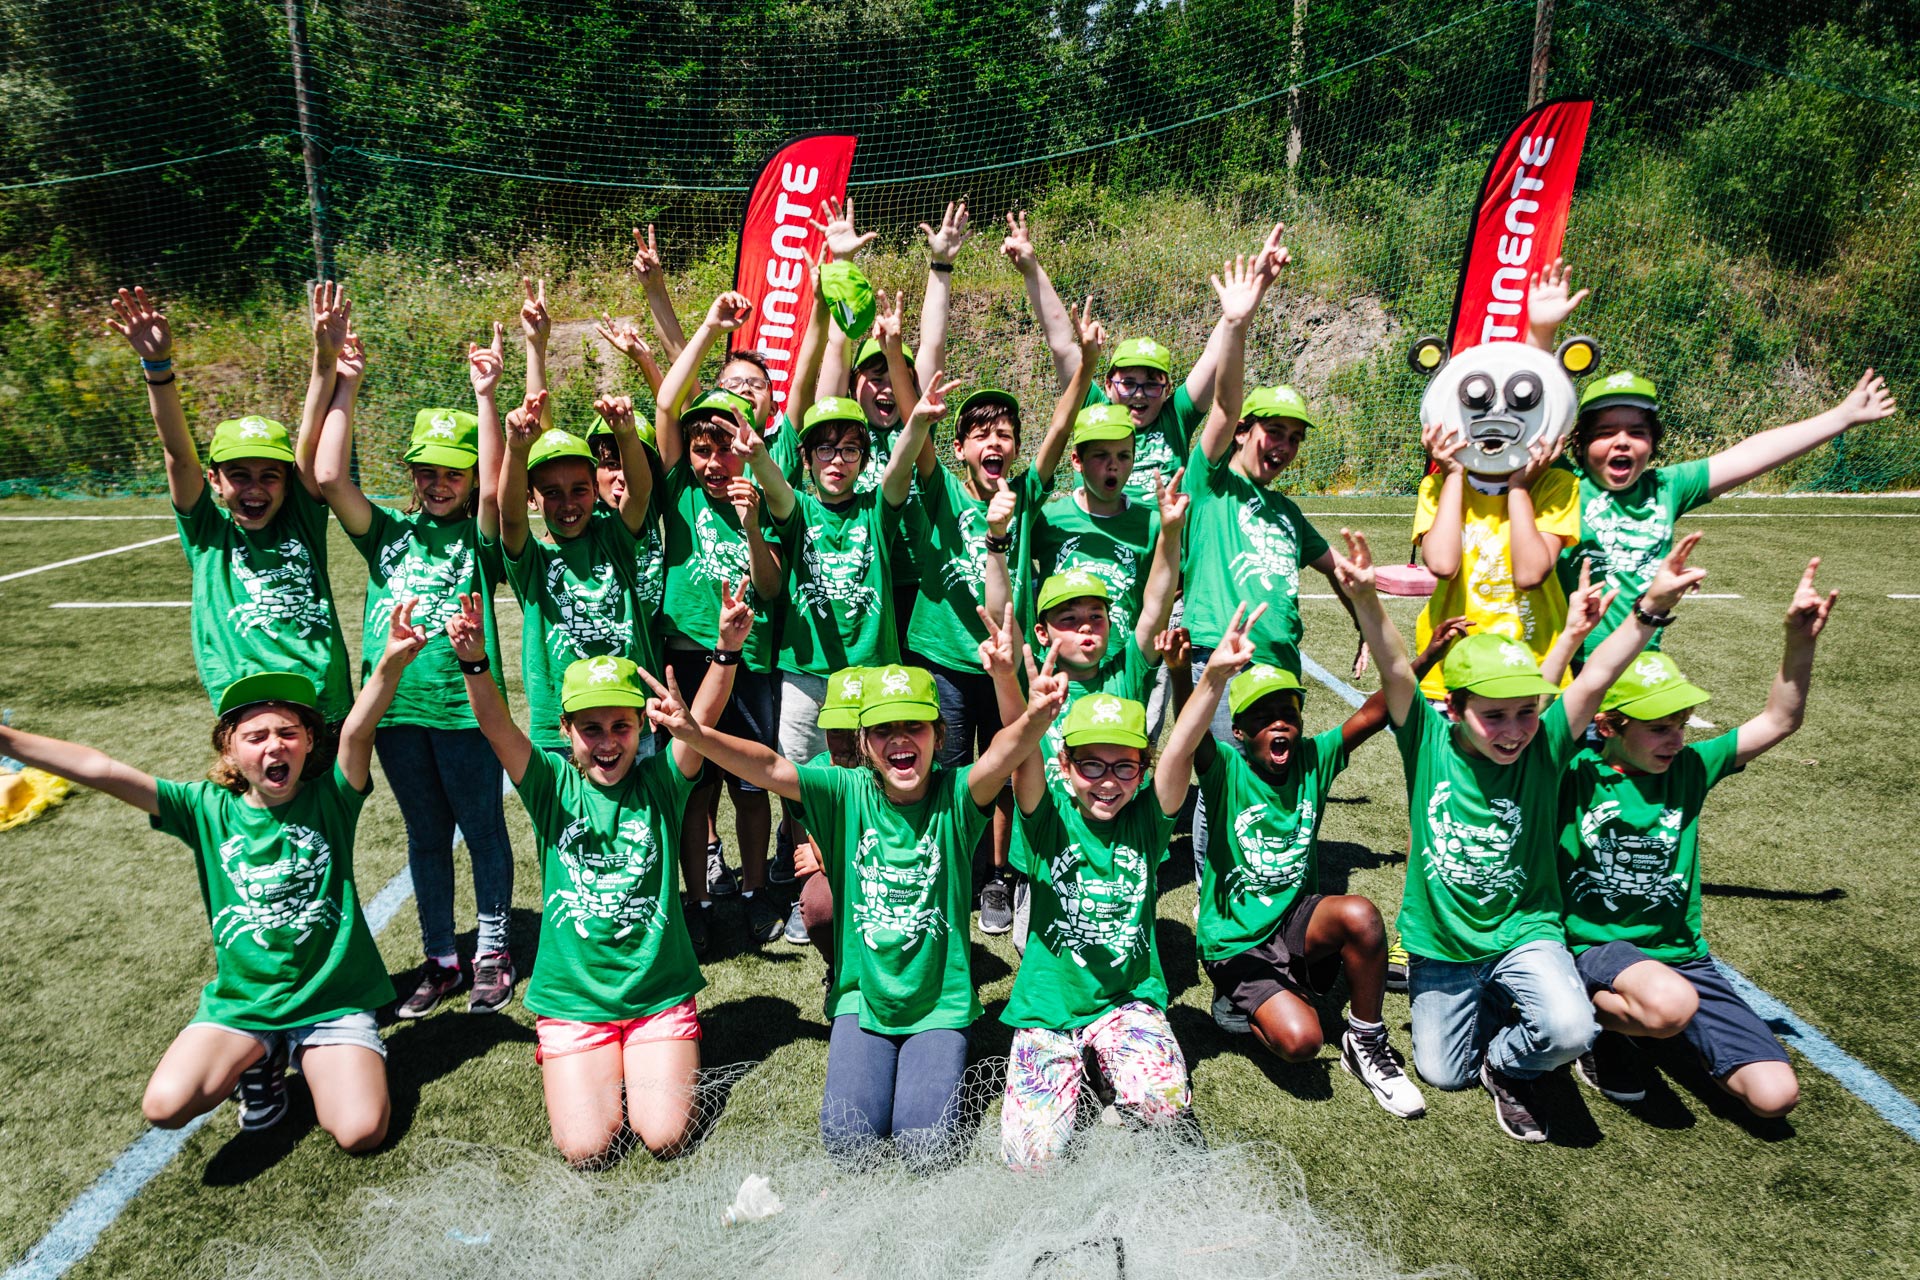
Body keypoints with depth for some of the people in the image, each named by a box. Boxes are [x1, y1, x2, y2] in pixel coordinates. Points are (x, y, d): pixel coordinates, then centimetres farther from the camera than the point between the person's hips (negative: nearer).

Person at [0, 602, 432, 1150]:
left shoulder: (329, 799, -9)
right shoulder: (208, 808, -1)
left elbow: (358, 731, -28)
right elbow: (101, 770, -8)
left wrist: (391, 664, -46)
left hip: (333, 1000, -2)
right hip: (239, 1000, 3)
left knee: (361, 1133, -17)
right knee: (164, 1105, -22)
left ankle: (310, 1057, 15)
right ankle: (259, 1057, 10)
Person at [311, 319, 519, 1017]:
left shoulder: (480, 534, -2)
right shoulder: (389, 530, 7)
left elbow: (495, 489, -23)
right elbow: (329, 478, -5)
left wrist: (485, 397, -26)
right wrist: (344, 388, -7)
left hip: (465, 705, -4)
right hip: (395, 705, 4)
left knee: (483, 831, 8)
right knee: (425, 836, 16)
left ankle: (491, 951, 25)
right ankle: (440, 959, 29)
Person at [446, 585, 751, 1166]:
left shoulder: (659, 783, -5)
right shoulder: (553, 785, -4)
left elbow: (703, 719, -21)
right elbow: (497, 728, -20)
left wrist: (728, 649, -39)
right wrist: (475, 663, -39)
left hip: (660, 991, 0)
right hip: (573, 995, 0)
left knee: (665, 1137, -8)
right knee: (586, 1149, -7)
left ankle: (654, 1059, 23)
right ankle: (573, 1064, 24)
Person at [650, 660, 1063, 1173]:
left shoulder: (955, 795, -14)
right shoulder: (846, 793, -9)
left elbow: (999, 758, -35)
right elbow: (770, 769, -23)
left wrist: (1032, 721, -58)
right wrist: (696, 735, -42)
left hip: (940, 1004, -1)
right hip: (862, 998, 2)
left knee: (926, 1145, -11)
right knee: (849, 1141, -9)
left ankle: (938, 1064, 20)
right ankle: (875, 1063, 22)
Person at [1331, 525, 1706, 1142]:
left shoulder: (1543, 747, -14)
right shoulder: (1429, 740, -16)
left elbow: (1596, 678, -25)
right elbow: (1395, 669, -29)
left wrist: (1653, 606, -40)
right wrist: (1365, 597, -46)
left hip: (1524, 930, 0)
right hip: (1442, 942, 1)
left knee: (1570, 1032, -28)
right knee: (1441, 1073, 11)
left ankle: (1507, 1065, 8)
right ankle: (1493, 1007, 42)